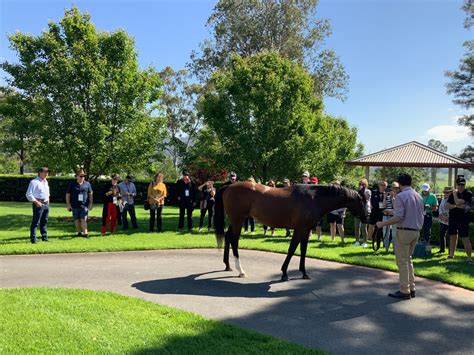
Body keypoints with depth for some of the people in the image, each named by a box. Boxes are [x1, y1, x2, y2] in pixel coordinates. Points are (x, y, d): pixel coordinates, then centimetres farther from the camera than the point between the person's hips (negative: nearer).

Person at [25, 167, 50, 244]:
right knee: (35, 222, -5)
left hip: (46, 204, 8)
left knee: (44, 222, 13)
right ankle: (33, 239, -2)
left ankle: (44, 237, 20)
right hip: (39, 204, -8)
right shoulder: (34, 182, -9)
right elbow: (29, 194, -13)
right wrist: (36, 202, -18)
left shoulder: (46, 182, 16)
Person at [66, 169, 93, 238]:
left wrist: (90, 203, 8)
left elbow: (90, 194, 14)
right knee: (77, 220, 8)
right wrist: (68, 204, 1)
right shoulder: (72, 184, 3)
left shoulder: (87, 184, 7)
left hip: (84, 205, -1)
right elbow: (68, 194, 6)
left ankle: (85, 233, -13)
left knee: (83, 219, -9)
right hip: (75, 206, 1)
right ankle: (79, 232, 21)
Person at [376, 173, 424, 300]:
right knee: (408, 259, 18)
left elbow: (398, 217, -21)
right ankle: (411, 288, 23)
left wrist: (383, 224, -10)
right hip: (416, 231, 8)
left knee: (402, 261, 0)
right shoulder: (418, 196, 9)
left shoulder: (401, 196, -15)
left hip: (404, 231, -8)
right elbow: (421, 215, 15)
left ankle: (404, 291, 5)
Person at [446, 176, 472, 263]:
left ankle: (469, 257, -2)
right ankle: (451, 254, 24)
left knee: (465, 239, -6)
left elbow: (458, 202, -19)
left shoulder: (468, 194, -6)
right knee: (452, 237, 13)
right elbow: (447, 206, 2)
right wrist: (456, 206, -13)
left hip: (463, 220, -5)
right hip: (453, 219, 5)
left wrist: (455, 194, -4)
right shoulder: (453, 194, 11)